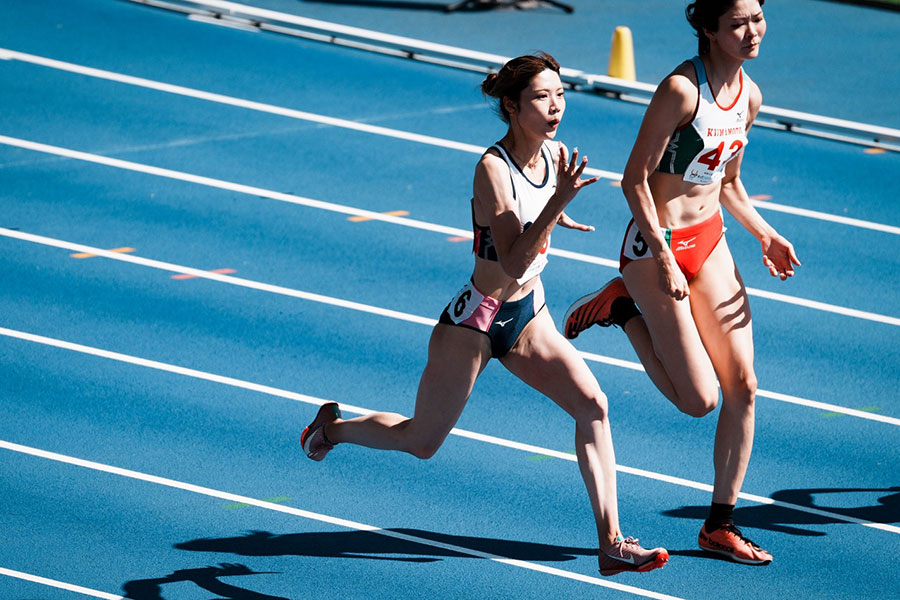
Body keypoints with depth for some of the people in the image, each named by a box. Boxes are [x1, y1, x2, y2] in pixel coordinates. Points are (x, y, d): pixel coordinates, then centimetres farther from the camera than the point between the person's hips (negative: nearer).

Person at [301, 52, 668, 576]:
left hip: (528, 317, 6)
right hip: (477, 319, -6)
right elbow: (512, 263, -35)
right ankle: (334, 425, 40)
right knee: (422, 441, 9)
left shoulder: (554, 155, -2)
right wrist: (557, 203, -42)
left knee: (592, 403, -14)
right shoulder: (493, 169, -25)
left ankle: (611, 542, -13)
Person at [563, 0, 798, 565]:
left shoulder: (749, 94, 5)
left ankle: (722, 524, 12)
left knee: (742, 385, 2)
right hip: (656, 245, -7)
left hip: (710, 242, 7)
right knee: (699, 400, -6)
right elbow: (635, 180, -17)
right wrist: (664, 262, -20)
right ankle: (622, 306, 14)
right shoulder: (682, 89, -20)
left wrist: (766, 234, 5)